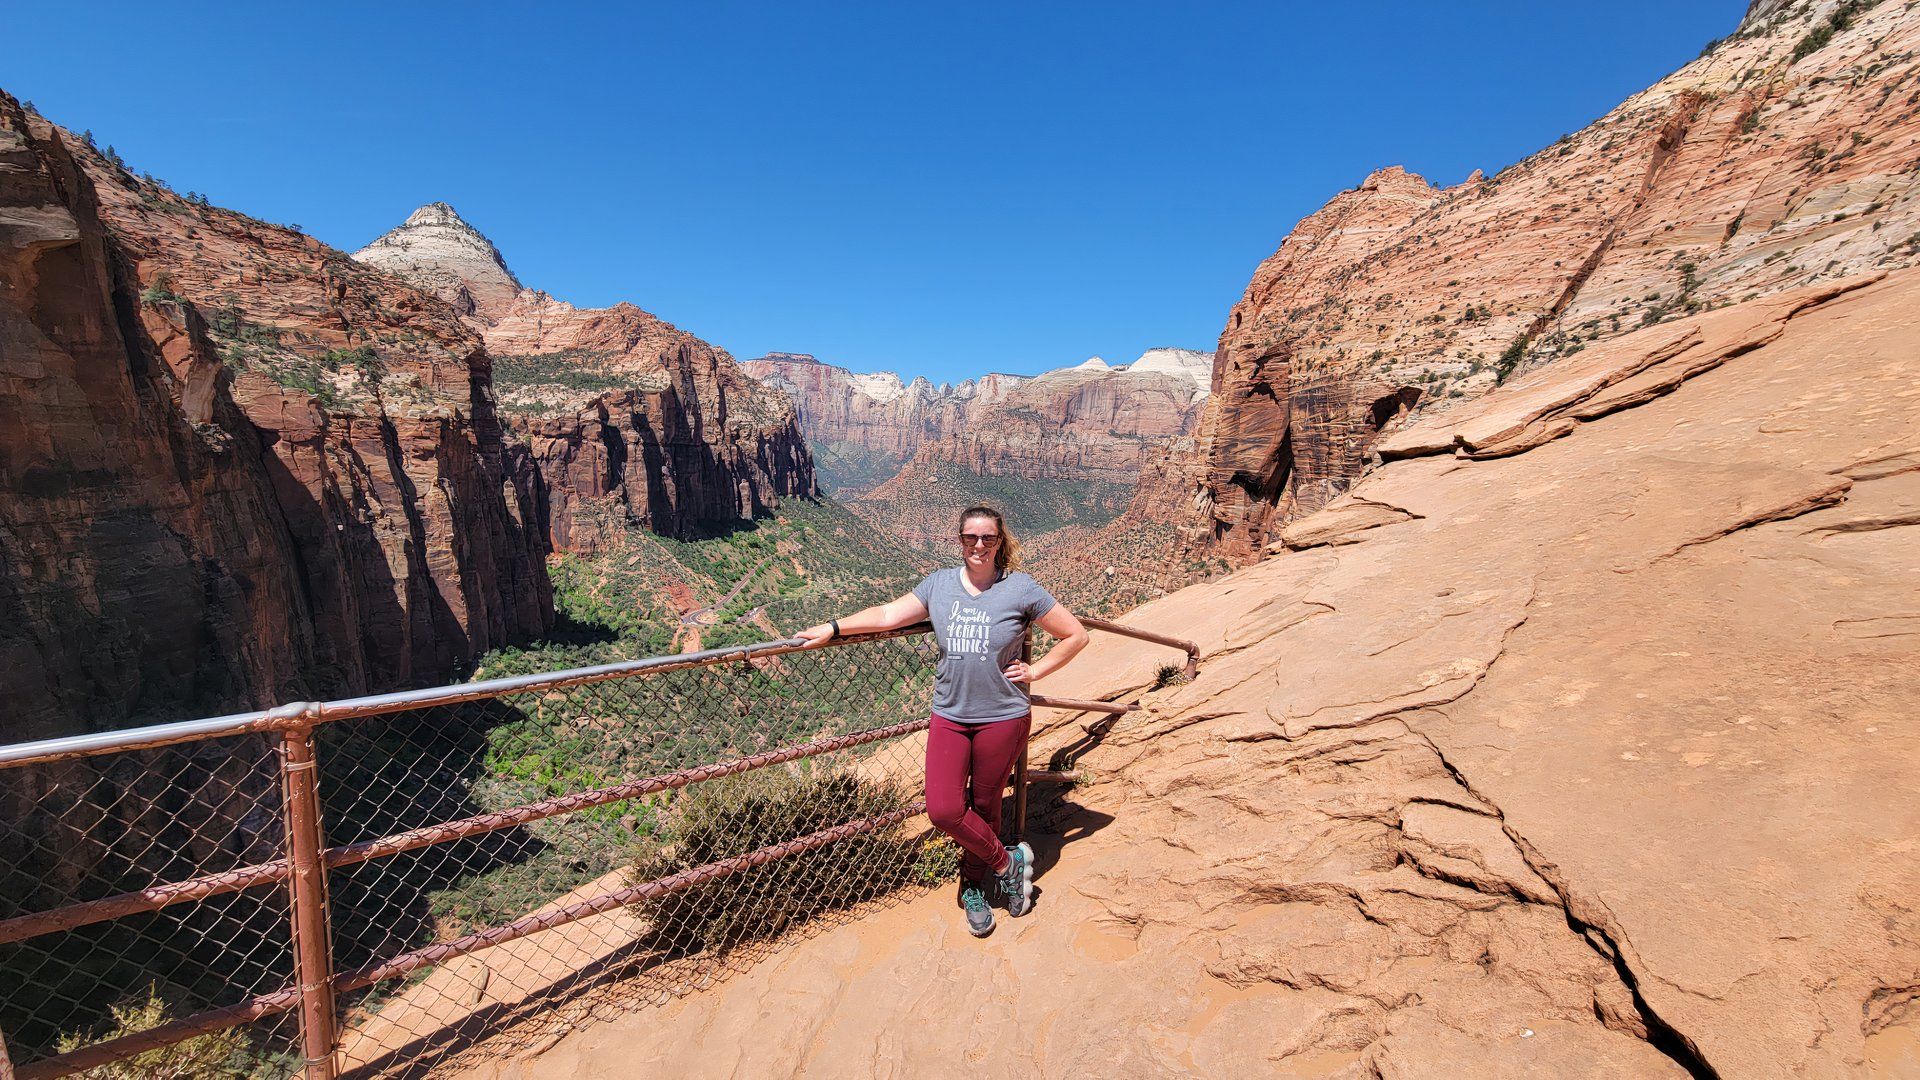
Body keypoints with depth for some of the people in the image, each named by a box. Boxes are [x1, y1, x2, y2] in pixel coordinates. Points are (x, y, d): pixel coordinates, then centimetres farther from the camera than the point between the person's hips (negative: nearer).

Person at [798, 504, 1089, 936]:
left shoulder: (1020, 588, -6)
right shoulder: (939, 584, 3)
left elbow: (1075, 635, 0)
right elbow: (890, 613, 4)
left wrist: (1035, 671, -4)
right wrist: (833, 628, -2)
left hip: (1002, 718, -2)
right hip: (949, 717, 3)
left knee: (984, 806, 11)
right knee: (944, 811, -3)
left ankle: (974, 887, 37)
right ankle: (1007, 862, 23)